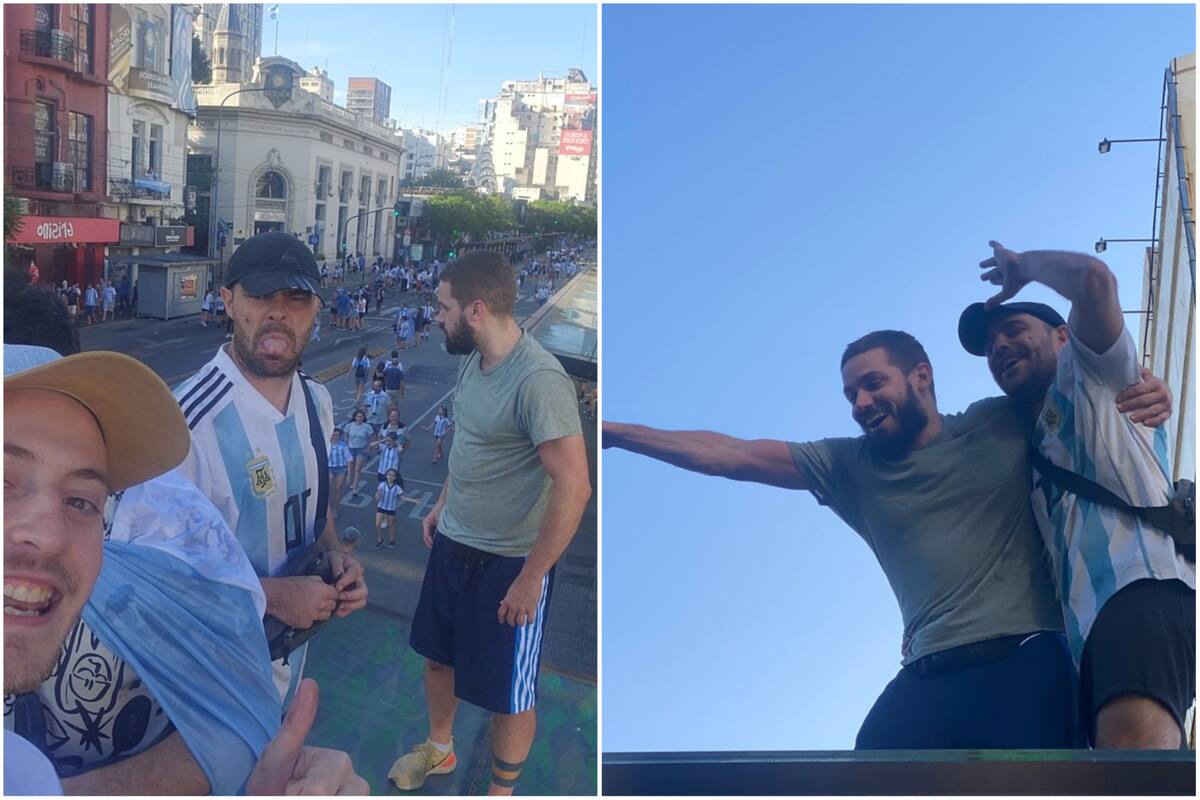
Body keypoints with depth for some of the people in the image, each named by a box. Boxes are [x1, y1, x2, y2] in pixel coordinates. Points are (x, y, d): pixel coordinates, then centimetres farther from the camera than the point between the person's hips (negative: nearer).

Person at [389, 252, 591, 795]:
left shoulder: (538, 380, -28)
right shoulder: (473, 360, 0)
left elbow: (573, 487, -28)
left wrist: (531, 578, -23)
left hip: (508, 563, -8)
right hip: (453, 544, 9)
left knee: (508, 694, 10)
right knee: (438, 654, 26)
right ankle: (438, 749, 52)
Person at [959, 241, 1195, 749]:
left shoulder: (1091, 374, 20)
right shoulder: (1034, 452, 38)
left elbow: (1093, 278, 0)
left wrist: (1023, 264, 22)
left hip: (1146, 579, -8)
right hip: (1091, 632, 8)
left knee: (1134, 736, -36)